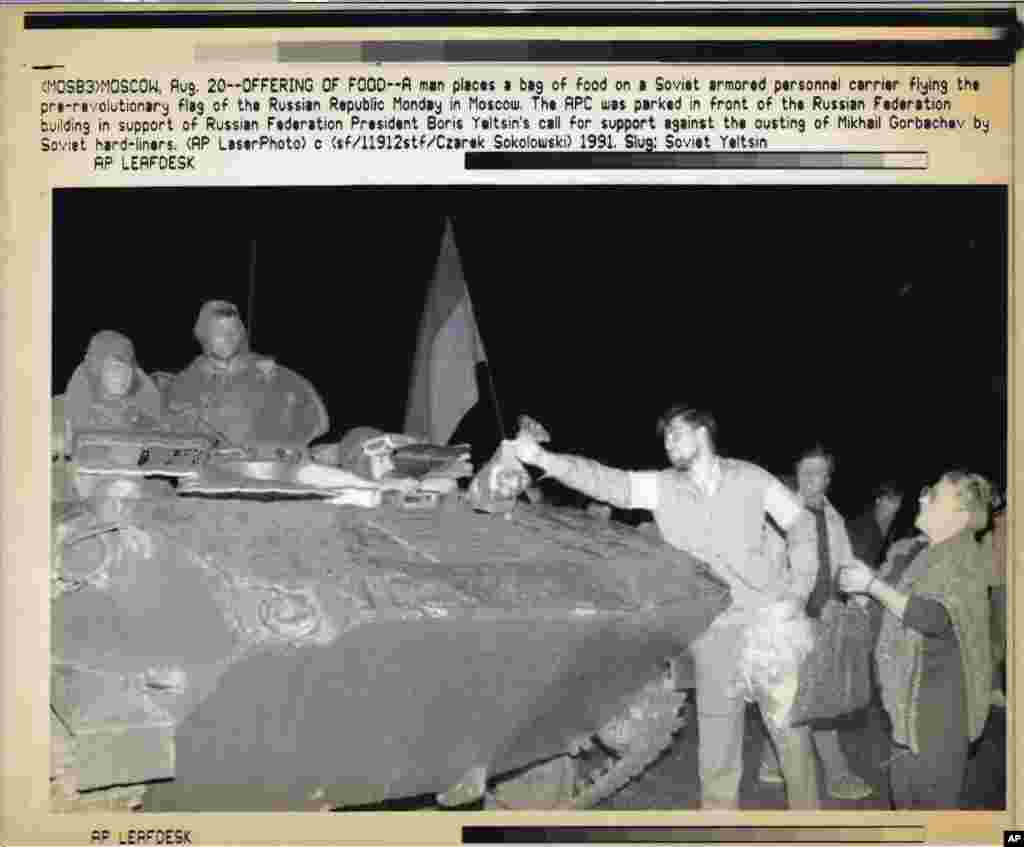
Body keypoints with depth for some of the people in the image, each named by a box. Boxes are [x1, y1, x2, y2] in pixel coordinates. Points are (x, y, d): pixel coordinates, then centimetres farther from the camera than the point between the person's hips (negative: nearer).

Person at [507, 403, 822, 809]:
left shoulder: (749, 477, -1)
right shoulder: (660, 486, 1)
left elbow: (801, 525, 4)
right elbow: (607, 482, -13)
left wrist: (797, 595, -7)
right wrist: (542, 458, -28)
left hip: (770, 621, -1)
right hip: (713, 630, 1)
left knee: (791, 727, 7)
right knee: (717, 742, 9)